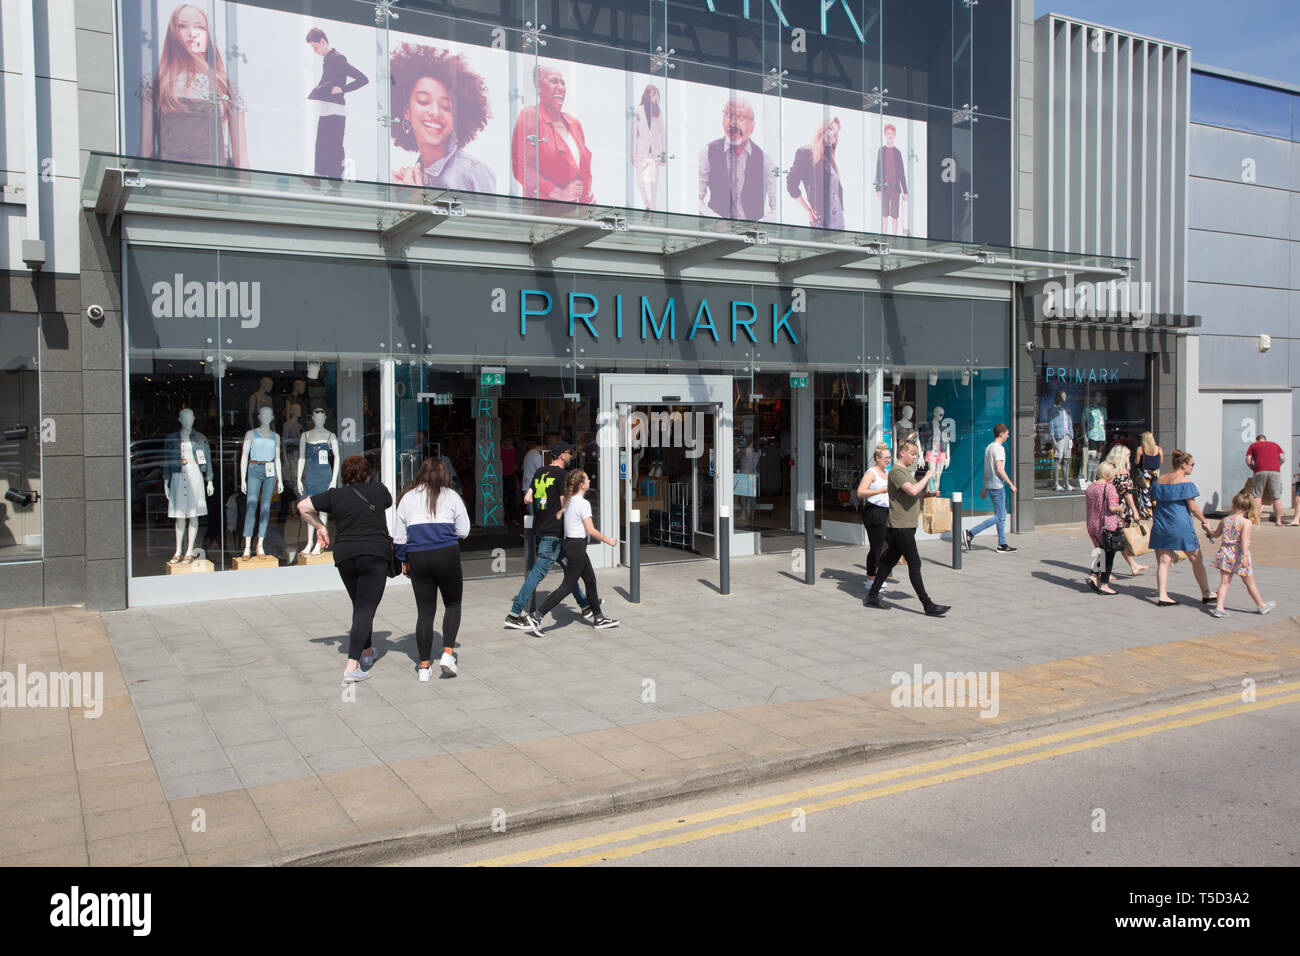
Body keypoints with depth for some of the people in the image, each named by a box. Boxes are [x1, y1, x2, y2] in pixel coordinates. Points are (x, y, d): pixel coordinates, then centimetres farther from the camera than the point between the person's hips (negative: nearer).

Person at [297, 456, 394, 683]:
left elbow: (303, 506, 3)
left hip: (345, 555, 3)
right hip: (375, 553, -2)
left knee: (360, 605, 21)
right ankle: (352, 666, -17)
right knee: (366, 609, -7)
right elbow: (389, 504, 29)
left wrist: (319, 527, 16)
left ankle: (367, 652, 36)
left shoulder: (335, 495, 5)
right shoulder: (378, 490, 7)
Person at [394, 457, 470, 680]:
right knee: (453, 605, 14)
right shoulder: (451, 496, 2)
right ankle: (448, 653, -2)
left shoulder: (408, 497, 7)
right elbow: (463, 531, 2)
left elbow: (399, 536, 9)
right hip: (447, 555, -2)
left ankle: (424, 666, 11)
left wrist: (404, 561, 19)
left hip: (417, 557, 2)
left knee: (424, 611, 8)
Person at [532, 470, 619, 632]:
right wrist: (608, 540, -6)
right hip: (577, 546, -10)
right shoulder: (583, 503, -16)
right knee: (568, 586, -5)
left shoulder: (569, 501, 10)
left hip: (569, 544, 10)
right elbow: (591, 530, -18)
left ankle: (599, 619, 25)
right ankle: (538, 616, -7)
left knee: (591, 581, 16)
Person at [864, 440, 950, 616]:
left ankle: (872, 597, 20)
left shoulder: (906, 471, 19)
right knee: (914, 564, -7)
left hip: (907, 525, 10)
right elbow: (913, 491, -26)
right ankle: (928, 605, -5)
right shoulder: (896, 471, -13)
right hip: (901, 526, -10)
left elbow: (917, 495, 23)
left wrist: (927, 493, 5)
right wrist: (926, 477, -13)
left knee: (889, 561, 13)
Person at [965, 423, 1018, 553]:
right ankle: (971, 533, -10)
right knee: (998, 517, -5)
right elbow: (999, 469, -20)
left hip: (989, 485, 10)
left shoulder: (988, 447, 14)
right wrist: (1011, 484, -15)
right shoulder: (998, 448, -13)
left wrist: (984, 488, 20)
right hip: (997, 486, -10)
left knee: (1002, 514, 13)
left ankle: (1002, 545, 15)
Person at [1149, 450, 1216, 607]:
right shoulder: (1185, 481, -9)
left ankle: (1162, 595, -2)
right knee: (1196, 559, 10)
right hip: (1181, 526, -5)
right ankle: (1206, 594, 20)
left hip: (1160, 524, 5)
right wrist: (1204, 521, 3)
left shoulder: (1159, 480, 9)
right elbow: (1192, 506, -9)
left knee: (1163, 561, 5)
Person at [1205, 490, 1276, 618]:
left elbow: (1215, 534, 19)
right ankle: (1261, 605, 29)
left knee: (1224, 582, 5)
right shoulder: (1246, 522, -11)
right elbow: (1244, 540, -21)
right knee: (1249, 583, 12)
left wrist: (1210, 531, 41)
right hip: (1239, 555, -4)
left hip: (1226, 553, 4)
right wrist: (1245, 556, -23)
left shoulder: (1225, 520, 4)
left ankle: (1219, 607, -4)